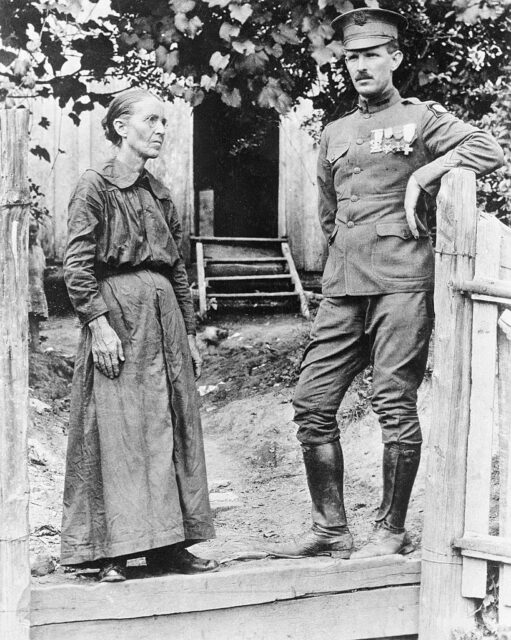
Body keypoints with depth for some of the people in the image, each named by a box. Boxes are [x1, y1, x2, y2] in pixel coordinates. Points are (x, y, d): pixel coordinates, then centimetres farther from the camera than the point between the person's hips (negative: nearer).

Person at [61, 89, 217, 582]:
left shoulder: (159, 193, 16)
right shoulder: (95, 187, -3)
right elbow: (76, 265, -9)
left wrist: (190, 333, 17)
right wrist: (97, 322, -17)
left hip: (164, 316, 7)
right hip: (116, 314, -7)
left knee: (171, 428, 6)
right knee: (117, 430, -7)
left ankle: (166, 544, 12)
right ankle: (114, 552, -3)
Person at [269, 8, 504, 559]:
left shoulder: (420, 118, 3)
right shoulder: (335, 134, 19)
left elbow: (487, 151, -12)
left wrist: (421, 176, -12)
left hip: (402, 283, -6)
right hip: (342, 287, 6)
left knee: (395, 405, -5)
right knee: (312, 402, 1)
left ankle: (392, 531, 6)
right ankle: (330, 529, 10)